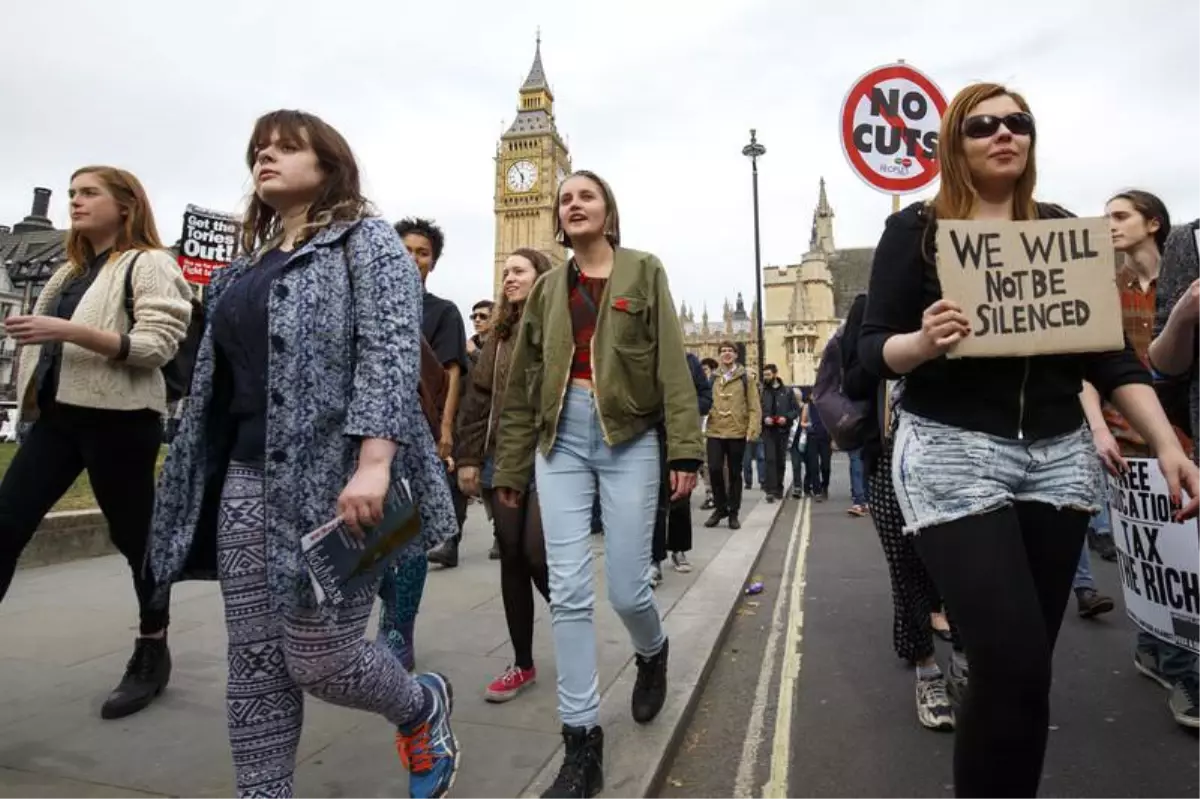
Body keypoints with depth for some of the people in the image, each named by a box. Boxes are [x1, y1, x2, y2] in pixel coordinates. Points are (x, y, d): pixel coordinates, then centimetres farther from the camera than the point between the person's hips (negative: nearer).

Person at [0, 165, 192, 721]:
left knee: (134, 536, 3)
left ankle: (152, 652, 20)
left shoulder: (149, 264, -4)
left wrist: (69, 330, -24)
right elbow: (56, 339, 27)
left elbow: (159, 346, -17)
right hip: (59, 413, 8)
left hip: (118, 418, -8)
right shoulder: (72, 270, 20)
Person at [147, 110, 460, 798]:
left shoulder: (367, 241, -1)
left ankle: (423, 705, 29)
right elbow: (220, 375, 22)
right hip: (244, 480, 7)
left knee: (318, 659, -1)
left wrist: (373, 462, -26)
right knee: (256, 661, 9)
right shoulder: (249, 263, 20)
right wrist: (198, 477, 19)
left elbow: (392, 353, -15)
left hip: (329, 478, -7)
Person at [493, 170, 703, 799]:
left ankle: (652, 653, 39)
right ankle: (582, 742, 12)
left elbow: (672, 365, -3)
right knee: (568, 592, -2)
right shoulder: (547, 288, 13)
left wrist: (685, 449, -12)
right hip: (561, 441, 3)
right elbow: (523, 383, 12)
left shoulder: (644, 273, 5)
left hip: (628, 439, -2)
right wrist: (510, 466, 12)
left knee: (626, 588, 1)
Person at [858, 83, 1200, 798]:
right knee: (1013, 666, -11)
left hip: (1059, 456, 5)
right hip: (952, 453, -4)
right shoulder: (916, 229, 0)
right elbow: (874, 350, -4)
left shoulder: (1062, 229, 11)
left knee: (1028, 664, 11)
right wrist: (923, 341, -25)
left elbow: (1111, 354, 8)